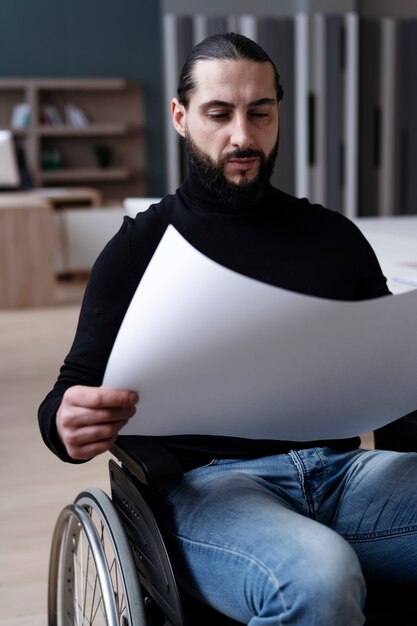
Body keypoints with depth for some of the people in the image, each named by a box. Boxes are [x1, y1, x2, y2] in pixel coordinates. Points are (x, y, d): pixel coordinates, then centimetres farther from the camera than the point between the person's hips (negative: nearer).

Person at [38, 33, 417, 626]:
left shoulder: (335, 236, 16)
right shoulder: (140, 245, 8)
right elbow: (77, 390, 5)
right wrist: (67, 424, -20)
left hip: (341, 466, 3)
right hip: (207, 481, -3)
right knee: (317, 576, -35)